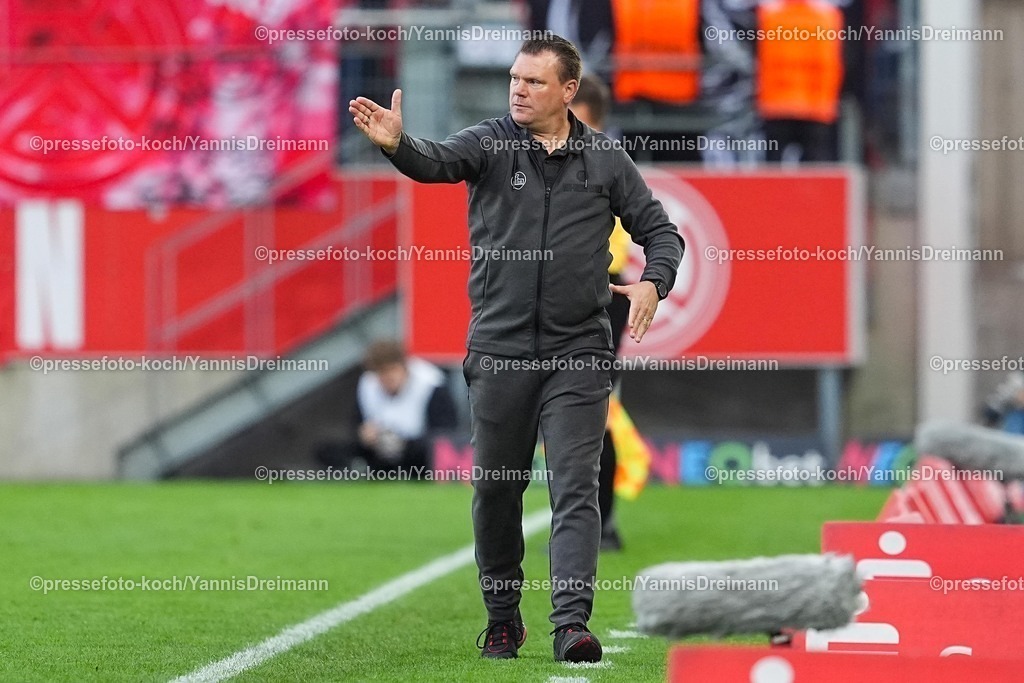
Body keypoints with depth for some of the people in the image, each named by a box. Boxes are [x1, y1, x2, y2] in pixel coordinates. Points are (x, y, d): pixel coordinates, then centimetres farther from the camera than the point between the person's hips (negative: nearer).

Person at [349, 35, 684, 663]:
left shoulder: (604, 159, 5)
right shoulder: (490, 144, 1)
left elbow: (660, 231, 12)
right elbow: (438, 163, -20)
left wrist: (653, 283, -9)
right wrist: (397, 144, -42)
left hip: (578, 352, -1)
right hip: (500, 350, 1)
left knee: (575, 487, -9)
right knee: (496, 489, 9)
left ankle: (572, 623, -15)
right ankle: (503, 618, 25)